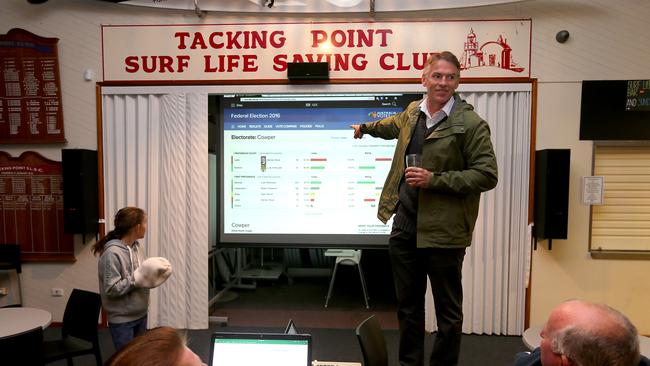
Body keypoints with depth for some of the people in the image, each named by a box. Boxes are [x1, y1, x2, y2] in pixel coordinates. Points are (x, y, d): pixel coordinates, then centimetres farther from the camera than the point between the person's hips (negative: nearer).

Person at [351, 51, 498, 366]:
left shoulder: (470, 124, -10)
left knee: (448, 310, 9)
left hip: (443, 231, -5)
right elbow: (394, 125, 33)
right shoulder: (412, 112, 9)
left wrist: (435, 179, -20)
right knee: (408, 305, 17)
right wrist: (366, 127, 49)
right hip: (405, 225, 6)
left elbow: (486, 175, -13)